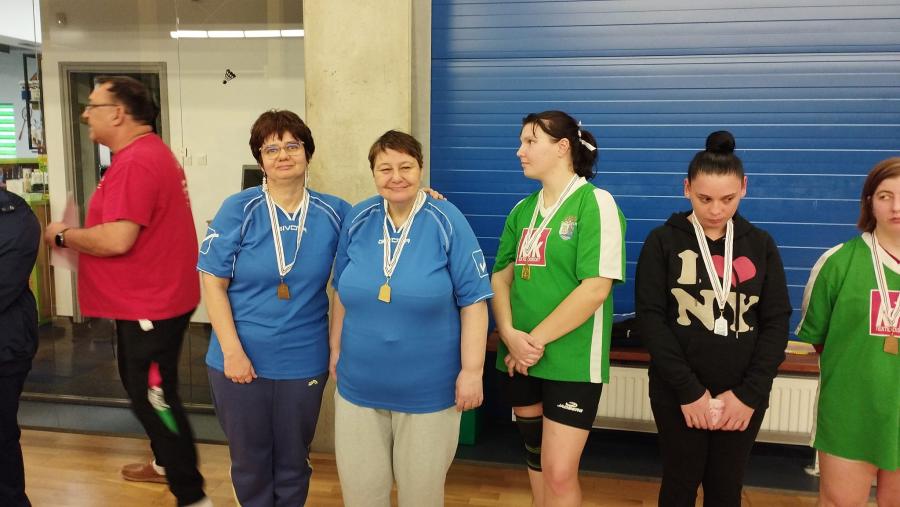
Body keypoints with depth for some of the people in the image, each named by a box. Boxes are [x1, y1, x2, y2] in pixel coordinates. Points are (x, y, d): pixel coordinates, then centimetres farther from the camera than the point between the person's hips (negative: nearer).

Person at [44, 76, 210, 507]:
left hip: (149, 305, -11)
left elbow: (117, 240, -28)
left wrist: (64, 235, -12)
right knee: (143, 389, 24)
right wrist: (79, 236, 11)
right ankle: (166, 463, 42)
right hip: (146, 298, 11)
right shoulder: (149, 151, 13)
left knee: (154, 397, -1)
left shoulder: (135, 161, -22)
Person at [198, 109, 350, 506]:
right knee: (249, 461, 17)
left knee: (293, 463, 18)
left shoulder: (334, 213, -3)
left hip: (304, 363, 2)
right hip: (241, 361, -1)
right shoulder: (239, 209, -9)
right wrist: (232, 351, -14)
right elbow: (213, 282, -8)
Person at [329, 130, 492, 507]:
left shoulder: (447, 222, -12)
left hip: (428, 388, -3)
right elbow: (343, 293, 11)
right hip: (358, 386, 4)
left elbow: (473, 300, -11)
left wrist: (472, 370, -12)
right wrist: (336, 349, 13)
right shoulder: (358, 219, 0)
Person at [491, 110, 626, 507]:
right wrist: (511, 335, -9)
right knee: (535, 459, 18)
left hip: (571, 360, -6)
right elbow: (500, 277, 8)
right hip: (519, 358, 6)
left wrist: (536, 340, -13)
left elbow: (596, 288, -17)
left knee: (559, 473, -4)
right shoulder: (522, 210, 9)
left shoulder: (595, 202, -9)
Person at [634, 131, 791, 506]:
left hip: (744, 394, 2)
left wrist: (750, 392, -8)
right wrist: (689, 389, -14)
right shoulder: (663, 242, -3)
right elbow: (651, 318, -9)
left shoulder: (760, 244, 5)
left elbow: (777, 322, 2)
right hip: (677, 392, -2)